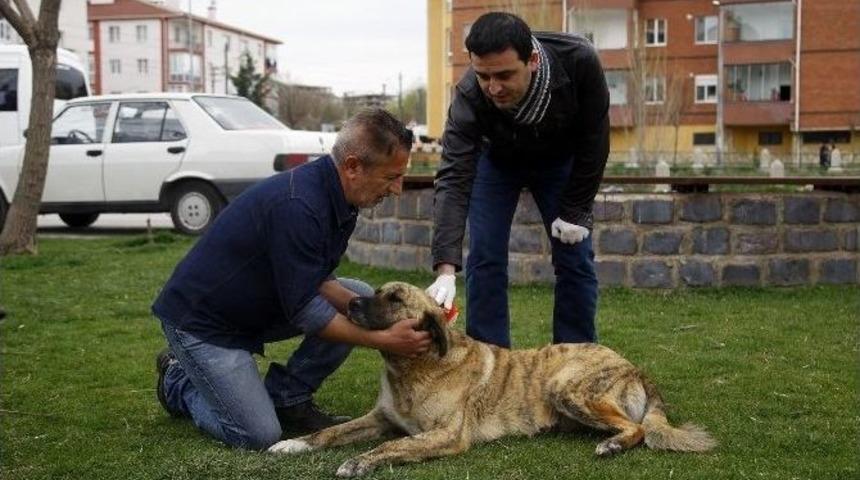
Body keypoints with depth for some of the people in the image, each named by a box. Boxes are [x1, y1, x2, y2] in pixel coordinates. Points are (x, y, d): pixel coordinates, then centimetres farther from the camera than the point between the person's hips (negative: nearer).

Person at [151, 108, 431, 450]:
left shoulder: (339, 202, -4)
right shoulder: (297, 205, -32)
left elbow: (317, 281, 3)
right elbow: (304, 310, -28)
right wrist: (383, 340, -23)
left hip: (257, 307, 9)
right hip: (201, 319, -9)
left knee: (362, 297, -1)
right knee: (259, 436, -13)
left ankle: (287, 398, 8)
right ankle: (179, 381, 13)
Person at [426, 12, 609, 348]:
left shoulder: (579, 61, -37)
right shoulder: (470, 95, -38)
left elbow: (594, 141, -22)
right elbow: (454, 179, -42)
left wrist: (575, 211, -19)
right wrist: (446, 269, -52)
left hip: (560, 159, 1)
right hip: (496, 161, 0)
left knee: (575, 258, -4)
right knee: (485, 257, -9)